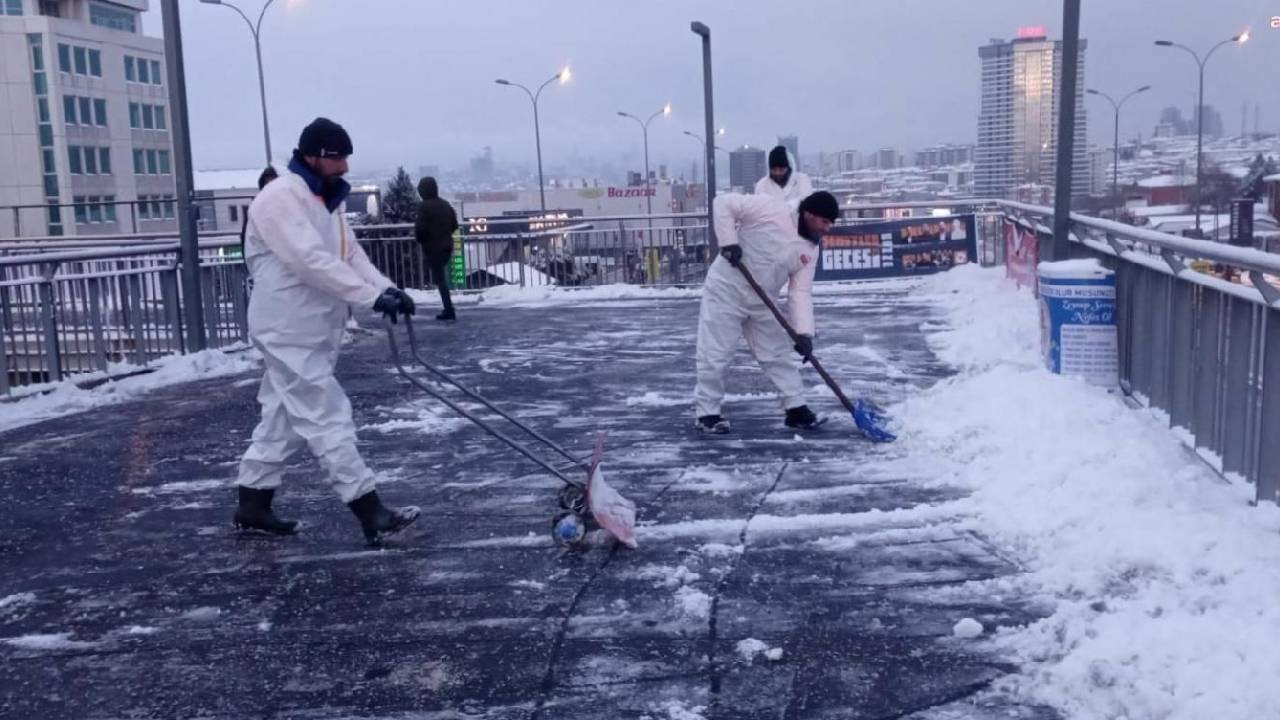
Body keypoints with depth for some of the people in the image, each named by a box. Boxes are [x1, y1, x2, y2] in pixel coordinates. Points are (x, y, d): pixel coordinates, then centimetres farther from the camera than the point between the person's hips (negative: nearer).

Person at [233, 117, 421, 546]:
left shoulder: (326, 201, 14)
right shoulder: (279, 198, -17)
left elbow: (350, 254, 9)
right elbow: (311, 261, -27)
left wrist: (386, 287, -8)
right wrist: (372, 296, -30)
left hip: (312, 330, 10)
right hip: (289, 331, -10)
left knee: (284, 418, 15)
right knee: (327, 418, -8)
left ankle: (253, 506, 27)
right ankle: (372, 515, -7)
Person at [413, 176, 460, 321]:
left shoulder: (424, 206, -13)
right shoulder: (446, 205, 8)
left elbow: (420, 228, -17)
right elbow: (454, 225, 11)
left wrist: (419, 238, 3)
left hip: (432, 247, -7)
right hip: (447, 246, 7)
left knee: (440, 279, -4)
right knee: (442, 278, 20)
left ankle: (449, 311, -9)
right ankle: (448, 309, 21)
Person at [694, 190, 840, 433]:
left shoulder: (810, 250, 3)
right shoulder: (772, 208, -16)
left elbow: (800, 293, -1)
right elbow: (723, 204, -15)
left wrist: (804, 332, -12)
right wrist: (729, 241, -24)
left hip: (761, 302, 7)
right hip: (726, 291, -7)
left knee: (777, 354, 10)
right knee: (715, 356, -3)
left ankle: (796, 408, 20)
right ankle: (706, 412, 10)